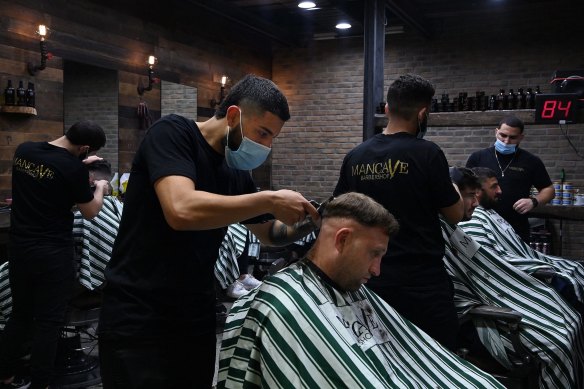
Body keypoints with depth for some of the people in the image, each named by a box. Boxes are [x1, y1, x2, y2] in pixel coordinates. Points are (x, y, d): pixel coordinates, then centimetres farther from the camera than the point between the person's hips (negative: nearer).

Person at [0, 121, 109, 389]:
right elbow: (90, 212, -5)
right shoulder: (73, 168, -18)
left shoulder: (23, 150, 2)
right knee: (48, 321, 6)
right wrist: (100, 188, 13)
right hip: (53, 254, -7)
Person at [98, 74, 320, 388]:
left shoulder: (237, 175, 7)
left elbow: (270, 233, 19)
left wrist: (307, 224, -2)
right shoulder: (173, 132, -13)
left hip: (197, 319, 7)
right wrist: (270, 201, -24)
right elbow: (181, 210, -30)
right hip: (136, 321, -7)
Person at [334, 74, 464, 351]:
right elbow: (455, 215, -4)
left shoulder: (355, 157, 2)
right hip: (423, 280, -5)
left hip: (374, 278, 5)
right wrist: (453, 189, 17)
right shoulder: (427, 153, -12)